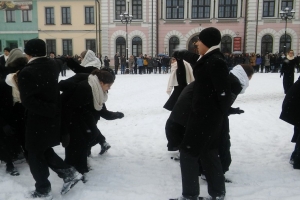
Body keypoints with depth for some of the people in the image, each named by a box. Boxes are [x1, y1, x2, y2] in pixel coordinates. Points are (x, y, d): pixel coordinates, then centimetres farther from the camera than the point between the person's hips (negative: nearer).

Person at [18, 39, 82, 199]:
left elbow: (27, 101, -24)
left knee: (35, 154, 10)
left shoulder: (26, 72, -20)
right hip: (53, 118, 7)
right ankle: (69, 173, 19)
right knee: (44, 150, 23)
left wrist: (51, 110, -20)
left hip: (38, 119, -7)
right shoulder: (53, 66, 2)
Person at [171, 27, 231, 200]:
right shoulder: (207, 59, 11)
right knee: (209, 153, 16)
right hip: (205, 113, 10)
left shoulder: (216, 62, -19)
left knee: (188, 152, -1)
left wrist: (221, 113, -6)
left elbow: (224, 93, -21)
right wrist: (178, 54, 52)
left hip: (206, 115, -10)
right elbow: (193, 57, 34)